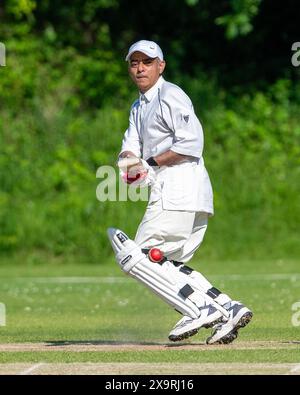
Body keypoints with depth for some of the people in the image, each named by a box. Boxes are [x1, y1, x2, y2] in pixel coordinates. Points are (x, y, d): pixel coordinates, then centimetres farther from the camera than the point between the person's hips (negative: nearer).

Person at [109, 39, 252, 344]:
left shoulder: (171, 96, -6)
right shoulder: (139, 107, 25)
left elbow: (191, 143, -17)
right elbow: (131, 147, 13)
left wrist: (151, 162, -13)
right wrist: (130, 162, -10)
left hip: (179, 191, -10)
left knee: (136, 256, -11)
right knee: (169, 265, 13)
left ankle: (200, 310, -17)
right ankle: (227, 310, 5)